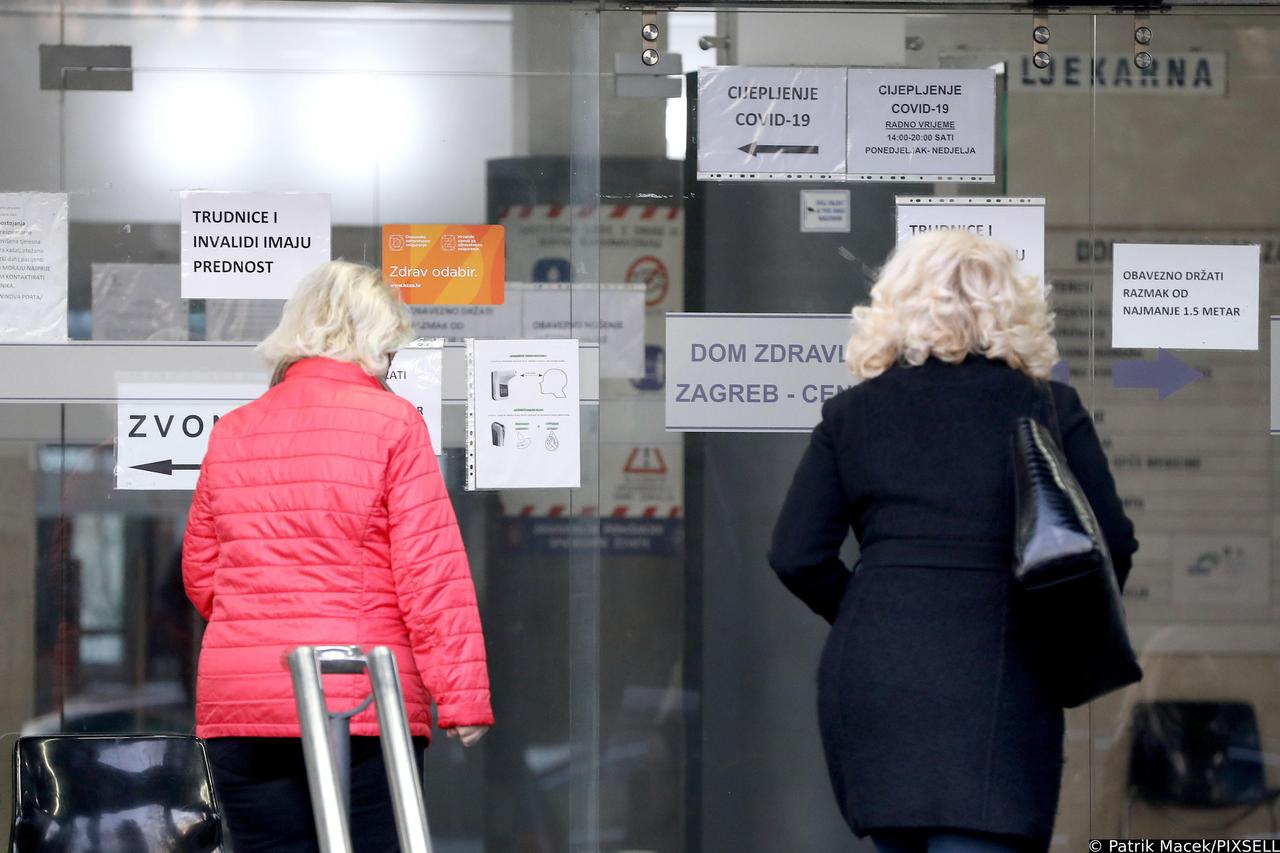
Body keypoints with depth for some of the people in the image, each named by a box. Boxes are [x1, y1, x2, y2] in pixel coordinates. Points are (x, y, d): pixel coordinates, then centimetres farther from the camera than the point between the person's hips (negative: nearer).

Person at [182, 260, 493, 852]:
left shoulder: (230, 432, 11)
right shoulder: (391, 424, -3)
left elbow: (200, 573, 17)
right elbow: (431, 571, -9)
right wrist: (462, 696, -9)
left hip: (237, 702, 4)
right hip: (363, 703, -4)